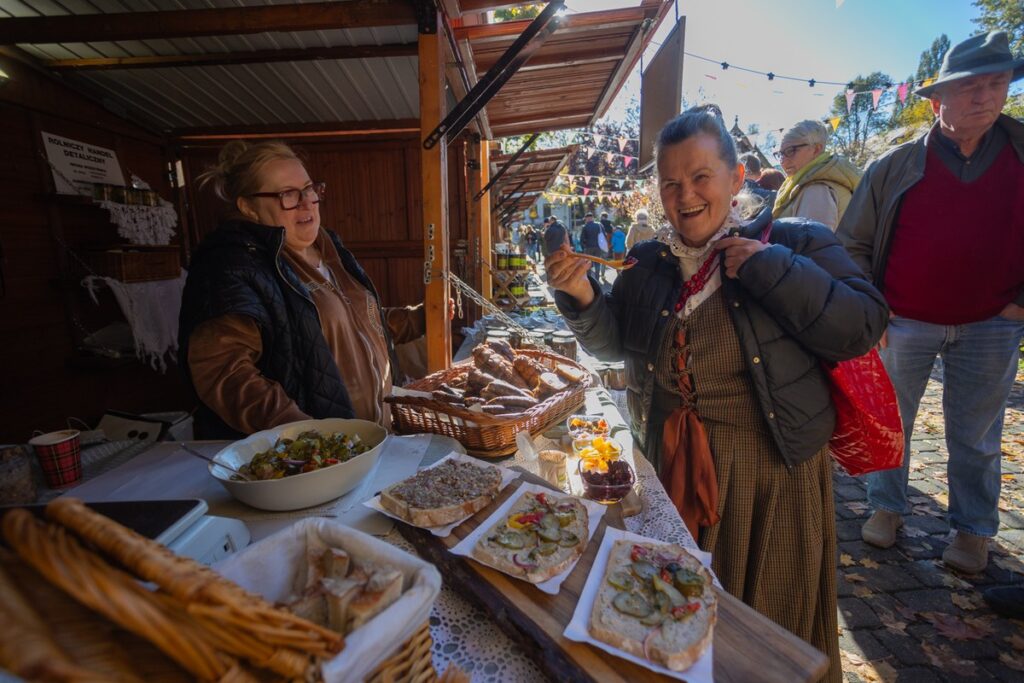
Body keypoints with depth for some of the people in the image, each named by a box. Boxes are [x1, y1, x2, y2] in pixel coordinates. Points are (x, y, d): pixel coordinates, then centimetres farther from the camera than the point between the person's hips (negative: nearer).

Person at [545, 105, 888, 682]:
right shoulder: (648, 262, 2)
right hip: (672, 457, 4)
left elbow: (864, 327, -15)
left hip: (771, 461, -3)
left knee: (772, 607, 18)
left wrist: (771, 268, -23)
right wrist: (582, 298, -12)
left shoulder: (795, 243, -7)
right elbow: (613, 343, 6)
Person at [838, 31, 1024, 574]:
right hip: (903, 323, -1)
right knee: (889, 423, 10)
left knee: (974, 437, 13)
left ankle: (972, 529, 30)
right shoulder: (897, 167, -3)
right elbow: (853, 243, 0)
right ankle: (886, 507, 29)